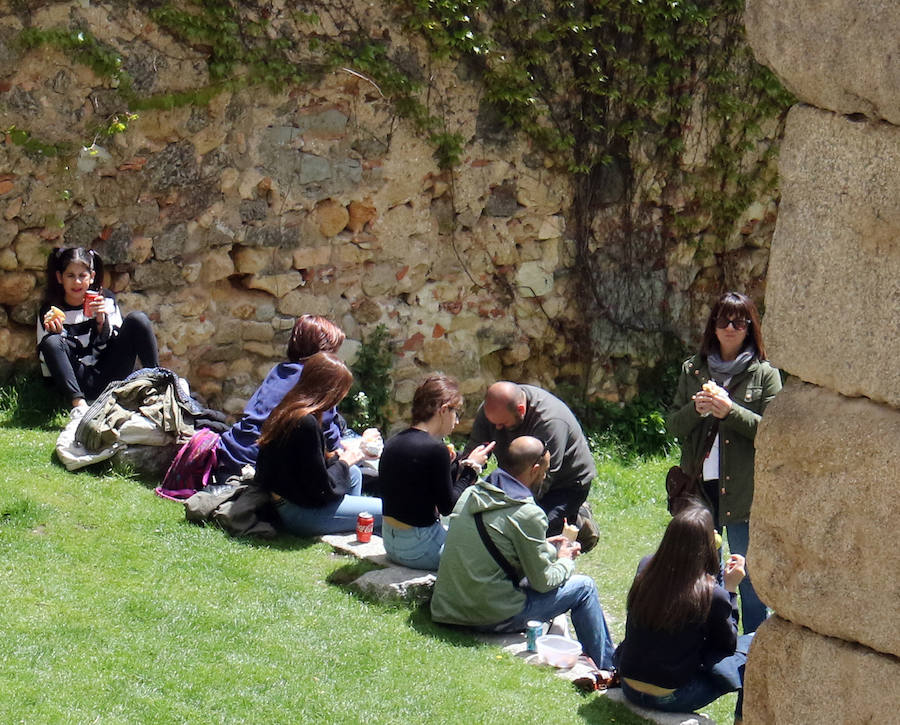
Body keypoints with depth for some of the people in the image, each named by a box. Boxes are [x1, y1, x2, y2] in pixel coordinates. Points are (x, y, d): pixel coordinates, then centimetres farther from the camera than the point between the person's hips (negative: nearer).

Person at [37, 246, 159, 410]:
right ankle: (78, 403, -39)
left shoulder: (106, 301, 6)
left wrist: (102, 322, -10)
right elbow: (47, 369, 1)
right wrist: (54, 334, -16)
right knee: (51, 342, -29)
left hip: (110, 377, 1)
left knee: (137, 319, -13)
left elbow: (119, 345, 6)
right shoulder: (48, 312, 2)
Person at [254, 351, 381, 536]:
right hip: (300, 513, -10)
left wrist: (333, 457, 6)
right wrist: (343, 462, -6)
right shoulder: (306, 424, -25)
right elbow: (322, 490, -22)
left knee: (354, 474, 28)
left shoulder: (287, 411, 4)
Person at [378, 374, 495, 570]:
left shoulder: (392, 444, 6)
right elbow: (447, 506, -11)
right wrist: (470, 468, 0)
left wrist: (458, 465, 12)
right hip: (419, 549, -9)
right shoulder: (435, 449, -19)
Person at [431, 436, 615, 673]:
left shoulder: (471, 493, 5)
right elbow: (543, 582, -10)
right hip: (493, 616, -8)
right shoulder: (527, 514, -18)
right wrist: (565, 561, 11)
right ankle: (605, 668, 22)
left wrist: (543, 546, 22)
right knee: (584, 586, 8)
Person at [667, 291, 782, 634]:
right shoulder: (693, 370, 10)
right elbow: (673, 425, 9)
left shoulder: (765, 374, 0)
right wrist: (696, 409, -11)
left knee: (748, 579, 3)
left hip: (743, 489, -3)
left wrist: (730, 411, -18)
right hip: (699, 486, 4)